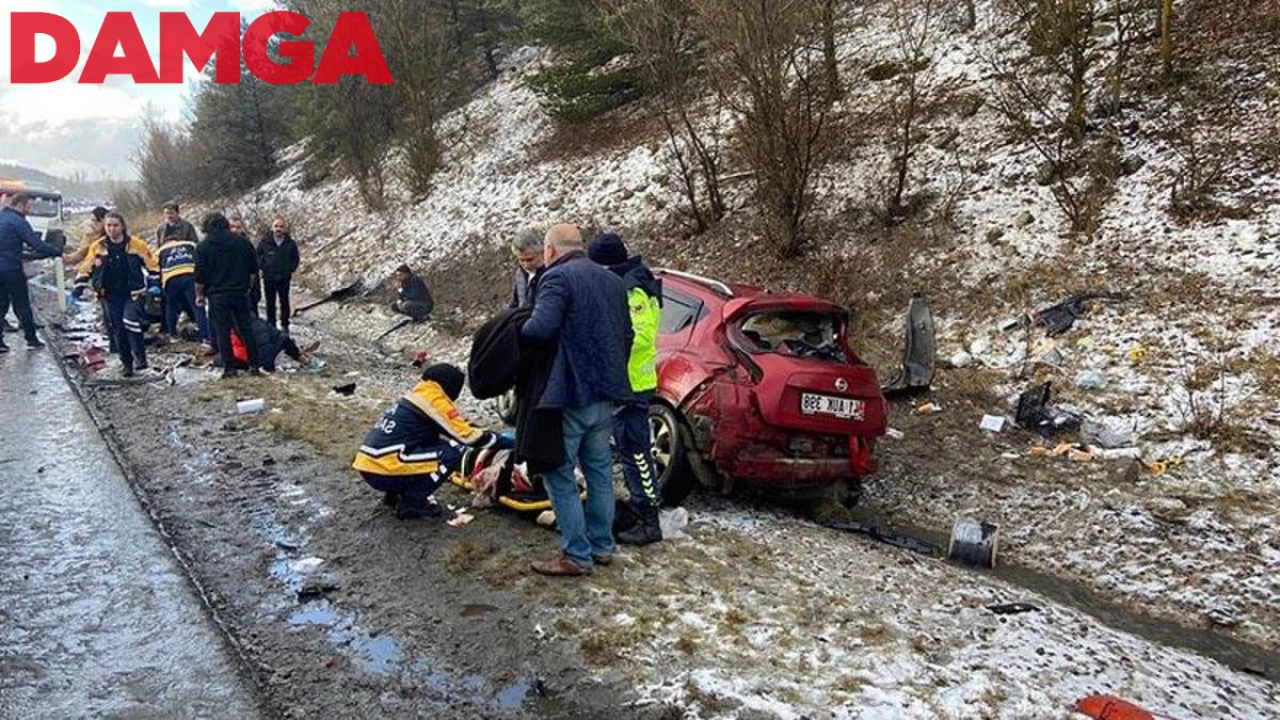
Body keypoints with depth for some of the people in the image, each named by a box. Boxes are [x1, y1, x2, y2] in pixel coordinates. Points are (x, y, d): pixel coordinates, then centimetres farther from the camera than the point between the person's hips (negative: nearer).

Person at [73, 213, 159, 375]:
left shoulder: (136, 245, -8)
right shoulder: (98, 247, -1)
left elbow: (152, 264, 0)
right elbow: (86, 268, 5)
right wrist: (79, 289, 0)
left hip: (134, 293, -3)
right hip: (111, 295, 3)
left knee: (130, 321, -23)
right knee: (118, 330, 5)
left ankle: (140, 357, -10)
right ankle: (127, 364, 17)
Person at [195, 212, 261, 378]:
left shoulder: (203, 247, -4)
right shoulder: (243, 242, 5)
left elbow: (200, 275, -5)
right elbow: (254, 269, 9)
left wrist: (199, 294, 7)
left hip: (217, 296, -3)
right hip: (241, 293, 3)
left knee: (222, 332, 2)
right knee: (247, 329, 9)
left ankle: (229, 367, 3)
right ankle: (254, 365, 10)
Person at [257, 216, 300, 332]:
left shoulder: (290, 243, -1)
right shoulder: (265, 242, -3)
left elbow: (295, 258, 10)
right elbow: (258, 255, 9)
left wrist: (291, 270, 0)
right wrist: (261, 268, 1)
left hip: (284, 278, 0)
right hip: (268, 278, 0)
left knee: (284, 302, 7)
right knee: (270, 302, 7)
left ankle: (285, 325, 16)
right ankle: (271, 324, 17)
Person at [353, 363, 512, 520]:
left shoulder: (417, 395, 18)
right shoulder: (435, 400, -8)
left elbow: (459, 427, 27)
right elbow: (467, 436, -8)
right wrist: (504, 442, 2)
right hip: (384, 472, -9)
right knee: (453, 453, -6)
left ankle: (395, 494, 17)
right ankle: (411, 503, -4)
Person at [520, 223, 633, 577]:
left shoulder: (557, 278, -11)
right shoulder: (612, 280, 14)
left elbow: (541, 327, -26)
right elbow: (626, 335, 17)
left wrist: (517, 331, -6)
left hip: (571, 393, -8)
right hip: (607, 395, 8)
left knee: (560, 476, 1)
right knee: (600, 470, 16)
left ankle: (576, 555, 3)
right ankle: (602, 546, 24)